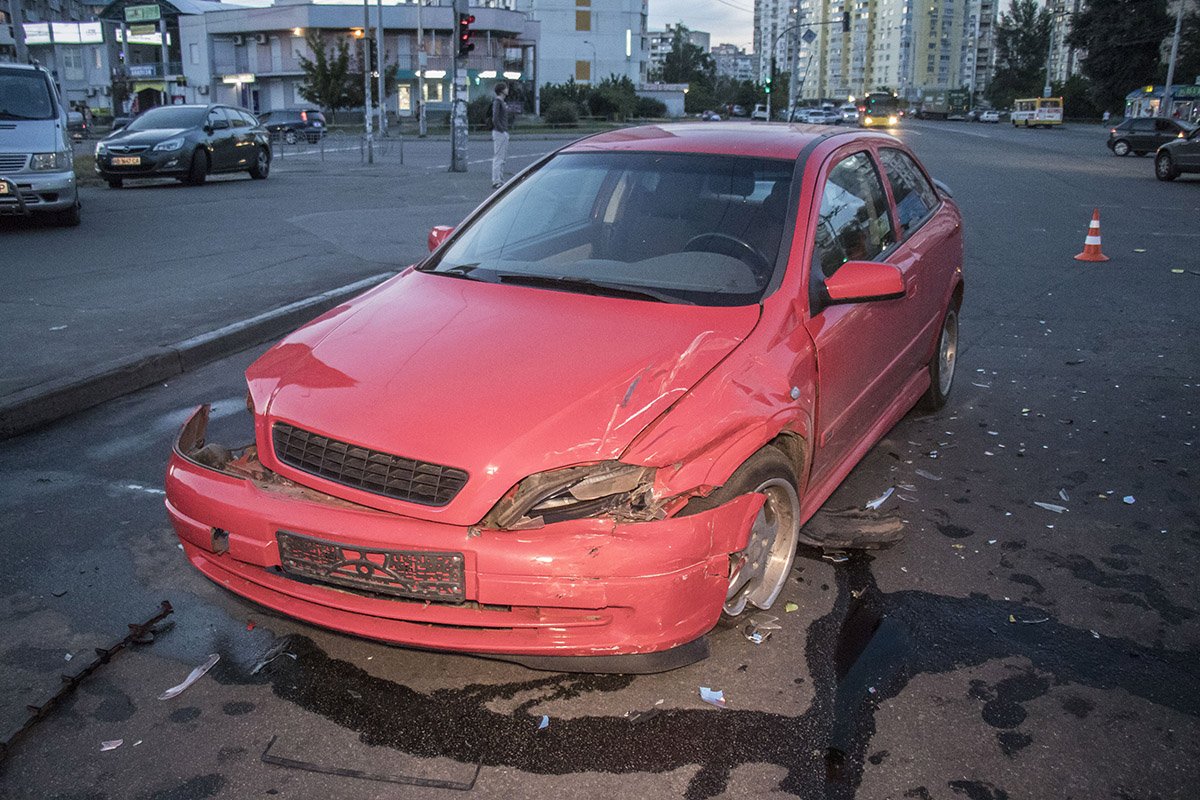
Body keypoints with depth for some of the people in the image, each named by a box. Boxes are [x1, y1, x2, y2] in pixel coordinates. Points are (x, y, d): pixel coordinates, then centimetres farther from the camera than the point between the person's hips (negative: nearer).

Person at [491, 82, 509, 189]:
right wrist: (501, 130, -17)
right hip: (499, 133, -10)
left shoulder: (502, 102, 16)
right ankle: (496, 181, -8)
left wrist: (505, 130, 13)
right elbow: (495, 119, -20)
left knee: (503, 158, 13)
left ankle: (500, 180, 18)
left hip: (504, 133, 10)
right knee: (498, 158, -9)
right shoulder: (497, 102, -13)